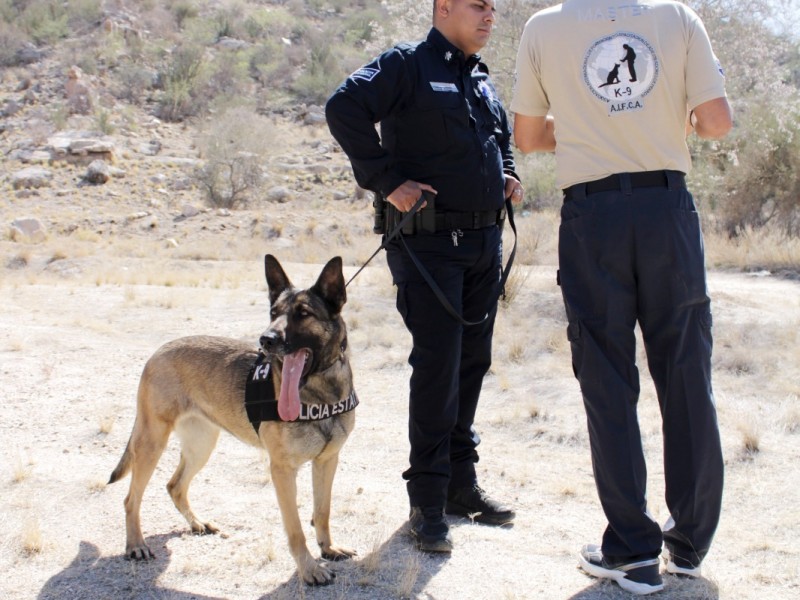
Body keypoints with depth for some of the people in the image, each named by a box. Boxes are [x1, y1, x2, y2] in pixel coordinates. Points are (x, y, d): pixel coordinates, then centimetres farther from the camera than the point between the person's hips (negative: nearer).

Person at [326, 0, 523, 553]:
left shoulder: (483, 80, 18)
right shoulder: (407, 65, -6)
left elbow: (504, 137, 36)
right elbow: (344, 108, -19)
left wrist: (508, 176, 16)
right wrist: (386, 180, -20)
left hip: (485, 242, 8)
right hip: (429, 242, -8)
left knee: (473, 363, 12)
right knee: (437, 367, -8)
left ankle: (462, 484, 25)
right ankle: (428, 503, 2)